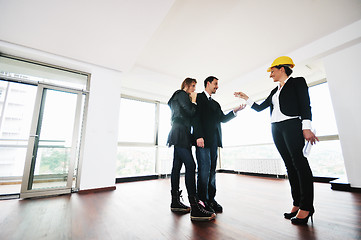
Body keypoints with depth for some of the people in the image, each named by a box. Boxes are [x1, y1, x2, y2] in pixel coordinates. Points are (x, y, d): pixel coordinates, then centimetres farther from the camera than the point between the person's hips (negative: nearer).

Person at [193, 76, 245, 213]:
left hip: (214, 140, 7)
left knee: (212, 170, 9)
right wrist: (199, 136, -18)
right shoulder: (198, 98, 4)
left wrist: (235, 111, 4)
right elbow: (196, 117, -8)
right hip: (203, 139, -7)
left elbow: (223, 119, 19)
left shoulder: (215, 103, 27)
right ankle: (203, 201, 6)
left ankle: (211, 199, 18)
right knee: (204, 170, -6)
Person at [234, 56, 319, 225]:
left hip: (292, 125, -6)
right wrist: (246, 98, 19)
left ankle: (306, 206, 1)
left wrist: (306, 127, -16)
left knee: (300, 163, -7)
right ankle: (297, 203, 12)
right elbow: (259, 108, 23)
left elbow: (305, 105, -5)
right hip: (276, 128, 6)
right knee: (290, 165, 6)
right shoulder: (275, 91, 24)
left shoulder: (297, 82, 6)